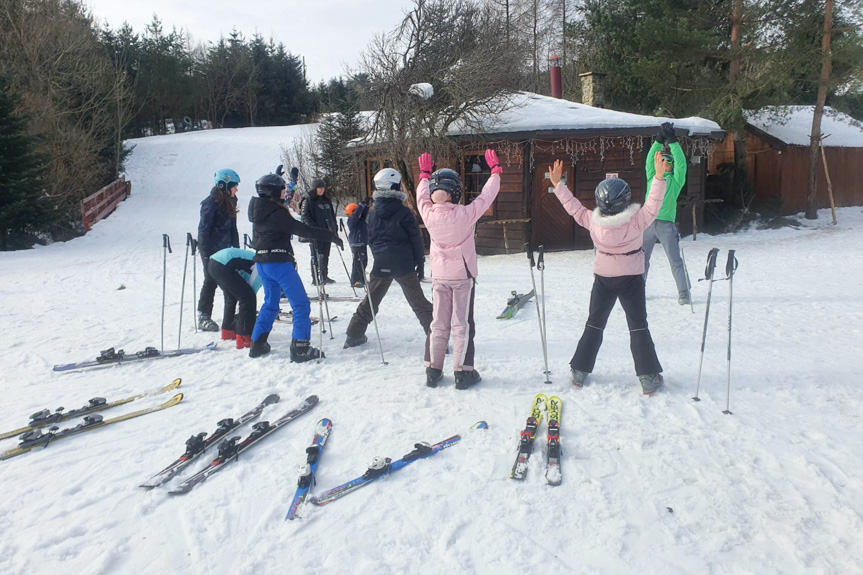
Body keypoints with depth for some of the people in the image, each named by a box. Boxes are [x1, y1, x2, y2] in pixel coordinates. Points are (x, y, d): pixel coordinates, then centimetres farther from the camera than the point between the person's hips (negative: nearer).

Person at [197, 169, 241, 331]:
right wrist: (207, 253, -19)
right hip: (211, 250, -8)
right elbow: (203, 229, -16)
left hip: (225, 249, 8)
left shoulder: (229, 202, 11)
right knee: (211, 281, -3)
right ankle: (203, 317, 6)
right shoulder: (211, 203, -14)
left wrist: (236, 248, 12)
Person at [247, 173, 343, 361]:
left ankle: (257, 344, 23)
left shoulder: (260, 211, 10)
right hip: (279, 263, -9)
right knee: (301, 304, -4)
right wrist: (330, 236, -15)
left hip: (262, 263, 9)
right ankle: (300, 348, -6)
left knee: (270, 303, 22)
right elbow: (303, 230, -19)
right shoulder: (277, 213, -15)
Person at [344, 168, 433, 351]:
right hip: (403, 265, -4)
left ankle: (354, 335, 23)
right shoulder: (404, 212, -10)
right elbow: (415, 239, -6)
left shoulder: (374, 213, 4)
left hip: (381, 264, 4)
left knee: (370, 301, 18)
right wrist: (418, 261, 4)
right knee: (419, 303, 0)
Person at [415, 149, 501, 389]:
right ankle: (463, 372, 7)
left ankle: (433, 370, 17)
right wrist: (495, 170, 7)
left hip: (439, 276, 3)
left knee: (439, 324, 12)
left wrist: (425, 174, 25)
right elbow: (486, 196, -7)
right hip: (463, 275, -3)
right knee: (462, 324, 4)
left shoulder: (428, 214, -12)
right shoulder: (464, 214, -20)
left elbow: (421, 195, 8)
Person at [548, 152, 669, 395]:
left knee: (594, 324, 15)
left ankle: (580, 370, 17)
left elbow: (573, 207, -4)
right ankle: (648, 377, 7)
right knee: (638, 326, 7)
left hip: (603, 279, 2)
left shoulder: (592, 220, -14)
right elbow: (653, 204, -16)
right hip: (631, 279, -2)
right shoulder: (636, 220, -21)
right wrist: (659, 177, -19)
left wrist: (558, 184, 3)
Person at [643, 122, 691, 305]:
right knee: (642, 259, 8)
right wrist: (660, 140, 0)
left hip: (666, 224, -3)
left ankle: (684, 293, 1)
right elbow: (650, 159, 8)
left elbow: (681, 163, -2)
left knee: (675, 261, -4)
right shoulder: (652, 177, 18)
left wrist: (672, 141, -6)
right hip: (648, 223, 3)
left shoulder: (675, 180, 10)